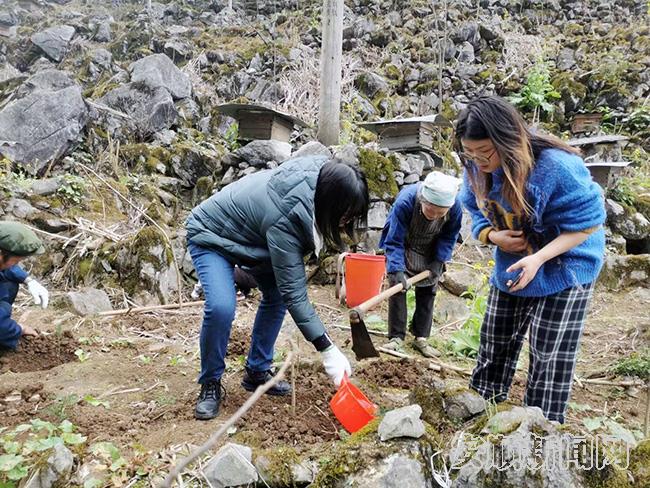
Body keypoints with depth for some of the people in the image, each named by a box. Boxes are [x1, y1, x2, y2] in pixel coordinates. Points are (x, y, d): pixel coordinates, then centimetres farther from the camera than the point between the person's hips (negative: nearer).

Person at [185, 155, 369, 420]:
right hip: (211, 236, -8)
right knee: (221, 307, -25)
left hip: (248, 233, 8)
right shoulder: (284, 220, -40)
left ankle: (257, 372, 16)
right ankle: (210, 384, -2)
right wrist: (328, 351, -32)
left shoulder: (322, 172, -21)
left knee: (276, 294, 2)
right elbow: (295, 294, -34)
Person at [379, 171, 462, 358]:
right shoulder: (405, 201, -40)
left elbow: (449, 237, -11)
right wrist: (397, 270, -41)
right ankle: (396, 337, -3)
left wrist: (438, 261, -18)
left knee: (427, 292, 5)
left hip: (429, 253, 3)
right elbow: (394, 241, -33)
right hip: (402, 248, -2)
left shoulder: (455, 207, -31)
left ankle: (421, 337, 15)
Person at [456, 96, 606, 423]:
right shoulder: (476, 171, -13)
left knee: (549, 356, 0)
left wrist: (539, 259, -34)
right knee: (494, 344, 15)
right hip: (509, 269, 6)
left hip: (563, 271, -6)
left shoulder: (556, 166, -31)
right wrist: (493, 236, -21)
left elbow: (587, 223, -23)